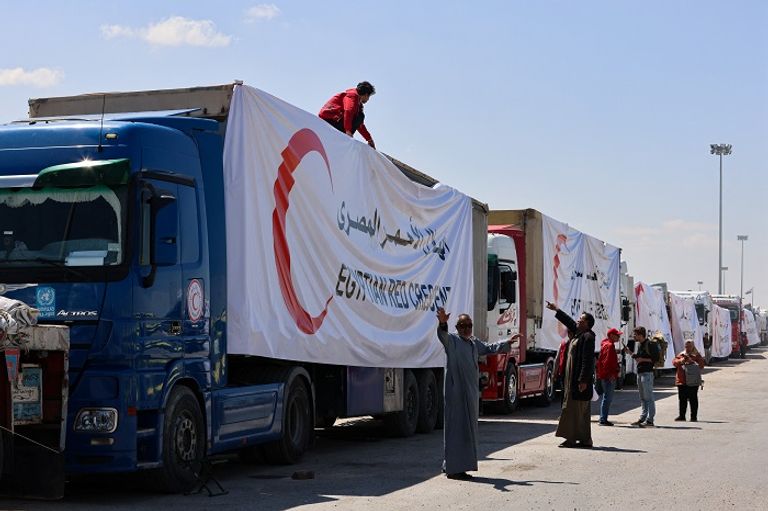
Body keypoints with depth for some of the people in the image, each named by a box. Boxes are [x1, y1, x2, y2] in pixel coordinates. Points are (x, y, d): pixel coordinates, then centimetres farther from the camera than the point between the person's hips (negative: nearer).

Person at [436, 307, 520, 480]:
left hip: (472, 392, 8)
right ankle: (453, 469, -6)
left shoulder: (475, 343, 17)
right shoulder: (451, 341, -6)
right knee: (456, 427, -8)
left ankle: (450, 465, 20)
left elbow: (489, 348, 36)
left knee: (469, 428, 11)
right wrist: (442, 323, -48)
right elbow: (442, 335, -28)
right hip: (456, 392, -8)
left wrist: (507, 342, 39)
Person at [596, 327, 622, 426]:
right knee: (607, 398, -8)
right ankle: (603, 419, -8)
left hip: (604, 376, 11)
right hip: (609, 377, -11)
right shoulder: (610, 345, -13)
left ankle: (603, 419, 18)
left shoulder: (606, 344, 19)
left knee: (606, 397, 14)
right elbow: (608, 361, -20)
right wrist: (610, 374, -22)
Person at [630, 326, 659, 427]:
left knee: (648, 397, -8)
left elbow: (655, 358, -16)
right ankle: (642, 418, 17)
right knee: (642, 398, 13)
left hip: (647, 373, -10)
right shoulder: (639, 344, 16)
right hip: (640, 373, 10)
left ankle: (650, 420, -8)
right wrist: (635, 356, 9)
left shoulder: (650, 345, -12)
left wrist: (642, 359, -17)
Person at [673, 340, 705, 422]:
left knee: (693, 399, 0)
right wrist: (680, 361, -14)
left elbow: (701, 365, -7)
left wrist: (692, 362, -21)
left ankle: (694, 416, 5)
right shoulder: (681, 355, 14)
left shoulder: (697, 356, 3)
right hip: (681, 381, 4)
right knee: (682, 399, 8)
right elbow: (674, 362, 6)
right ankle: (682, 416, 16)